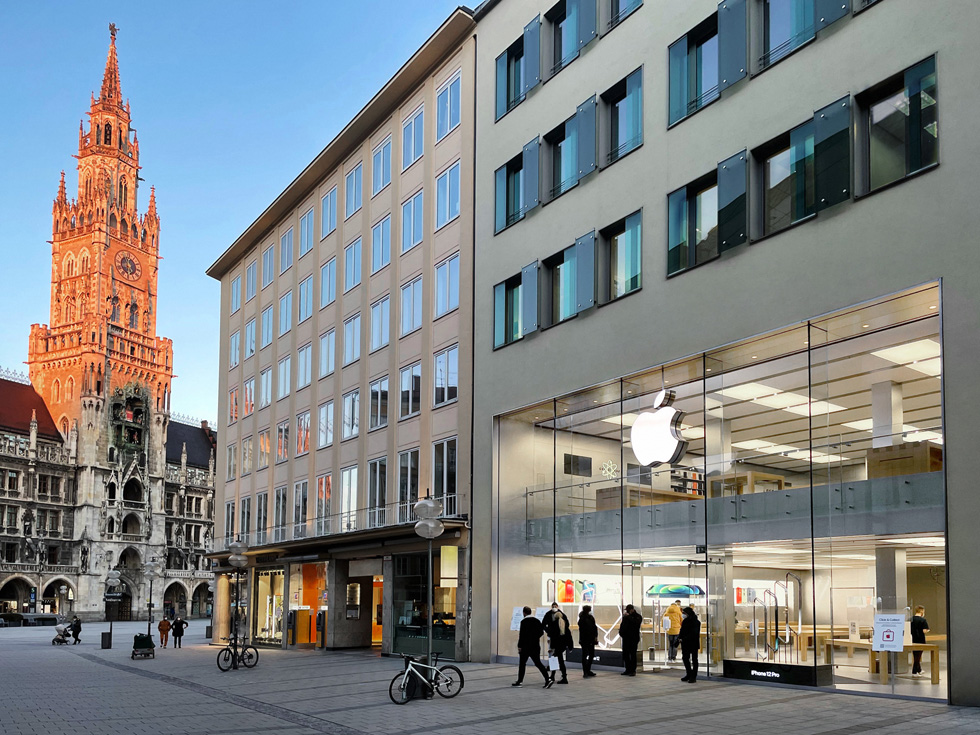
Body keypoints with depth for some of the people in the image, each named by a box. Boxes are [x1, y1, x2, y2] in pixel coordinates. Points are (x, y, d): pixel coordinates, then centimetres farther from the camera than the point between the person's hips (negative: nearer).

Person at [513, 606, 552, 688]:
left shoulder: (524, 622, -13)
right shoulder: (537, 621, 6)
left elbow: (522, 635, -16)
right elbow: (541, 632, 10)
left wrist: (519, 646, -10)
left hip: (526, 646, -6)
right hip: (536, 646, 6)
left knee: (522, 664, 7)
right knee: (538, 663, 6)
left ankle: (520, 681, 12)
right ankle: (548, 679, -5)